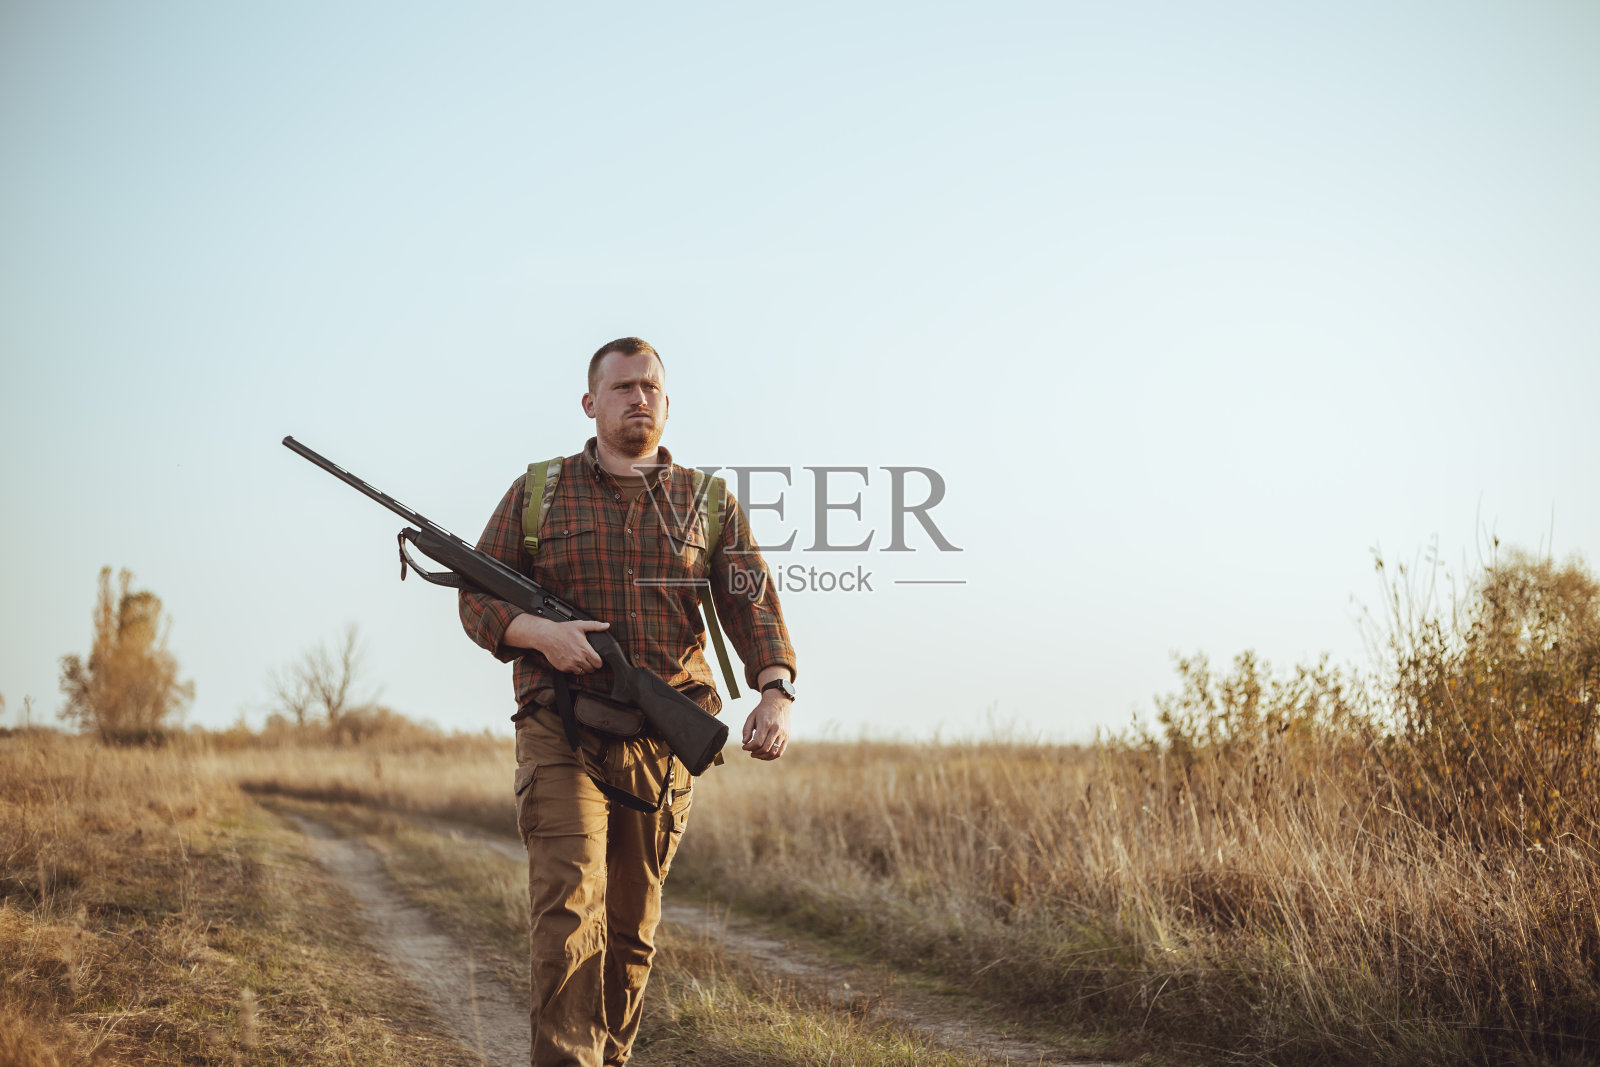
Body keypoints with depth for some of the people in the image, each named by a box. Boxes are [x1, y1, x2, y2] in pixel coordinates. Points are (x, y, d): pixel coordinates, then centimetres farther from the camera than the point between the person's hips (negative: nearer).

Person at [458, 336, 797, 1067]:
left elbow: (752, 604, -3)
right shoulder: (536, 494, 5)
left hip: (662, 746, 2)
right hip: (561, 739, -2)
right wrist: (535, 631, -17)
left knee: (633, 923, 11)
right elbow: (477, 600, 5)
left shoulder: (709, 504, 7)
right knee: (568, 907, -16)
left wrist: (775, 693, -21)